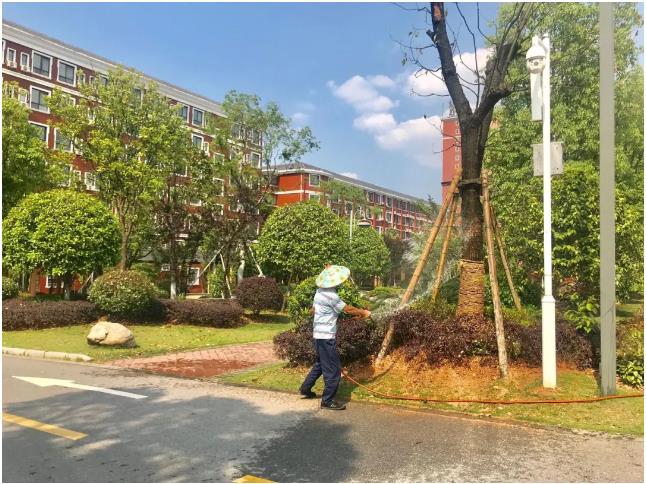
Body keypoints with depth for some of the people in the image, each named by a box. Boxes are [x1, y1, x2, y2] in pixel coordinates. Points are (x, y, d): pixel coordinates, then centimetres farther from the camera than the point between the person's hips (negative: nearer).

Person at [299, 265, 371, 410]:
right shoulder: (331, 296, -21)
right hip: (326, 336, -9)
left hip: (319, 334, 9)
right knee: (333, 368, -1)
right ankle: (327, 401, 5)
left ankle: (306, 388, 34)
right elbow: (348, 309, -14)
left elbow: (313, 309, 18)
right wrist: (363, 313, 0)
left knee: (321, 363, 25)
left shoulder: (320, 291, 6)